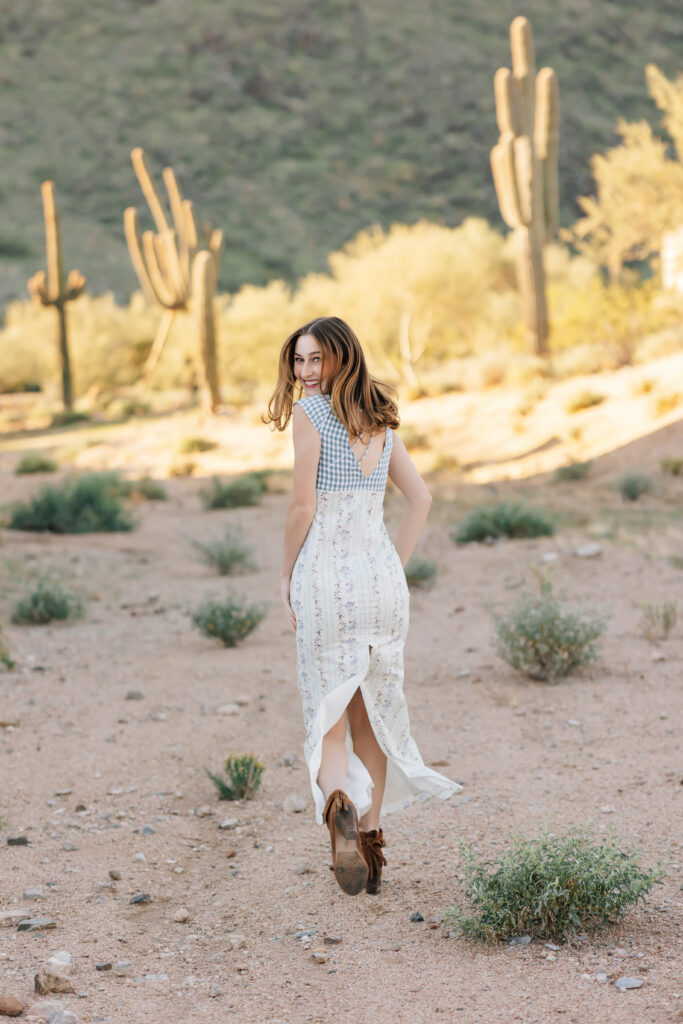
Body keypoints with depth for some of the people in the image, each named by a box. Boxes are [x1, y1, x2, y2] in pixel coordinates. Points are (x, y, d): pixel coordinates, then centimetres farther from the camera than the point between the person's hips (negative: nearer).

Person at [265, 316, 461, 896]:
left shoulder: (311, 412, -8)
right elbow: (421, 498, 13)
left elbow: (303, 506, -12)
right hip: (383, 579, 5)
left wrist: (287, 574, 0)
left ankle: (340, 805, -25)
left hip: (327, 578, -5)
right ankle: (371, 842, 17)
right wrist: (394, 568, 14)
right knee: (372, 715, 13)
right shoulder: (380, 419, 11)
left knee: (328, 715, 2)